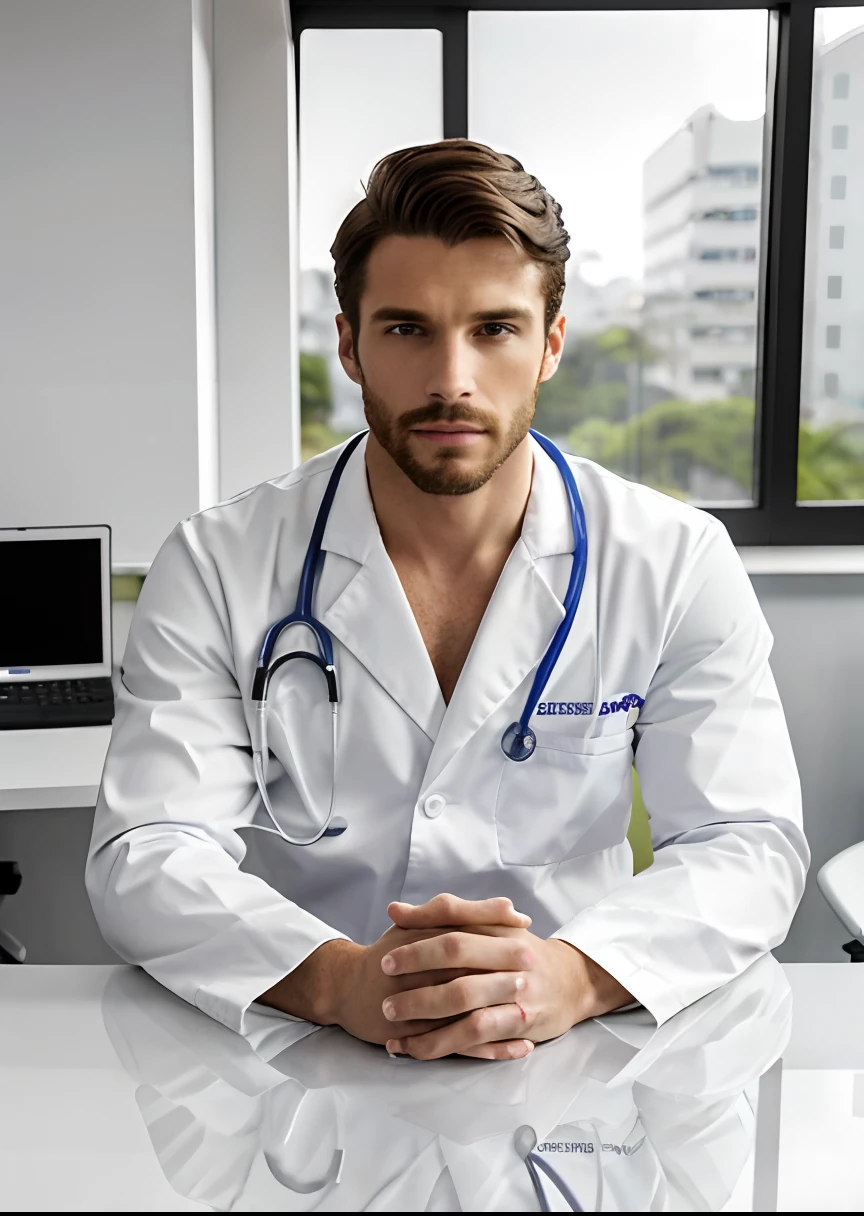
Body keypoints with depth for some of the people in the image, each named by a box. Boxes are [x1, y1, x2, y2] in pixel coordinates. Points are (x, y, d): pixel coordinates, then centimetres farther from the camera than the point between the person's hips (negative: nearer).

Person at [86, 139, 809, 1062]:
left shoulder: (678, 564, -3)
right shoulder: (215, 567, -5)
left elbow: (746, 845, -6)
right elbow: (144, 856, -10)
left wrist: (573, 974, -26)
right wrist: (340, 981, -28)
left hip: (572, 1060, -1)